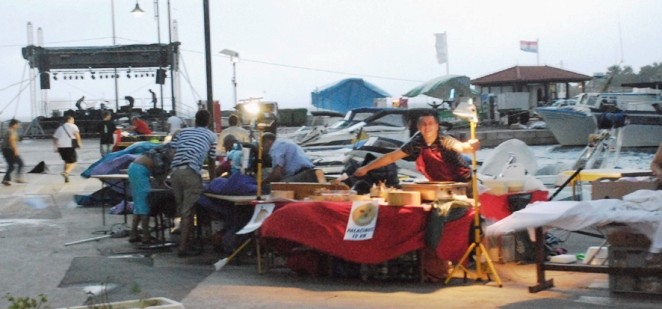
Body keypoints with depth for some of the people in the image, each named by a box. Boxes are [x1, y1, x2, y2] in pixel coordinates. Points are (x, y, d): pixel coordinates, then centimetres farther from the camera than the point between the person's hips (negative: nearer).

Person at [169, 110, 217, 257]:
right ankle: (183, 248, -4)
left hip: (175, 171, 4)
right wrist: (212, 181, 37)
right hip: (191, 172, -4)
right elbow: (211, 162, 24)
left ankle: (184, 242, 22)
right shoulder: (210, 135, 19)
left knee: (182, 210, 16)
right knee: (188, 212, -2)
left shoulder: (182, 131, 26)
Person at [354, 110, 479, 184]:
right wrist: (366, 168, -5)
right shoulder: (416, 143, -9)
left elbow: (461, 147, -43)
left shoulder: (445, 141, -22)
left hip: (461, 183, -5)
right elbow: (391, 157, -4)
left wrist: (472, 146, -68)